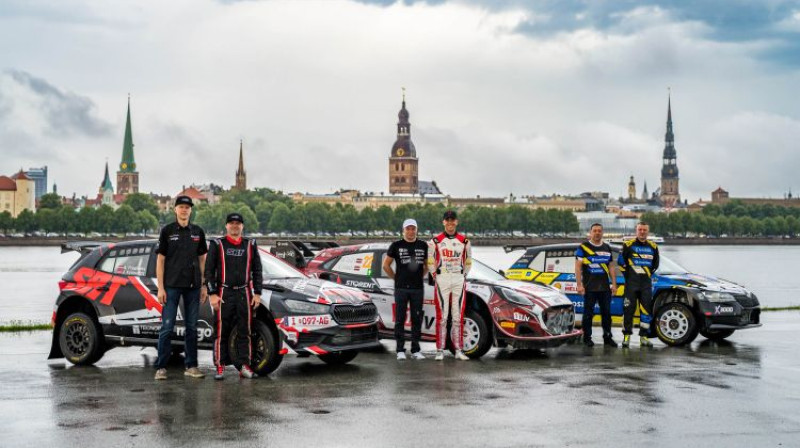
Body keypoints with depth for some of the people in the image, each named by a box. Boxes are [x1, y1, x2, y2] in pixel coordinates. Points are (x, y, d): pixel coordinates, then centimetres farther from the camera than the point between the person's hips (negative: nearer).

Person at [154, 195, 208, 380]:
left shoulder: (198, 232, 10)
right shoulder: (167, 231, 1)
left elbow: (202, 259, 12)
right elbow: (160, 259, 0)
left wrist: (204, 286, 6)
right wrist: (160, 288, -7)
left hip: (192, 287, 3)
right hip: (171, 286, -3)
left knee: (191, 327, 7)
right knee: (167, 327, -3)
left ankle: (191, 366, 13)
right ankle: (161, 367, 1)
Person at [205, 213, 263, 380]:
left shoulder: (250, 245, 12)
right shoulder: (217, 245, 5)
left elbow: (257, 270, 13)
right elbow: (209, 271, 2)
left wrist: (257, 293, 5)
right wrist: (212, 294, -6)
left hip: (244, 294, 2)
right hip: (224, 294, -2)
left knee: (244, 332, 2)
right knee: (221, 333, -1)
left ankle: (244, 366, 6)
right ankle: (220, 367, 4)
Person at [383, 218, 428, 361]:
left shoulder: (423, 246, 9)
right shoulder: (396, 246, 2)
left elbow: (427, 265, 20)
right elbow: (386, 265, 7)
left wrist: (420, 277, 9)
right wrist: (396, 278, 4)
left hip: (418, 288, 2)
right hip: (401, 288, -2)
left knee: (417, 319, 5)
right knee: (400, 319, -1)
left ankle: (416, 350, 11)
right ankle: (400, 350, 4)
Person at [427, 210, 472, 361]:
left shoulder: (464, 241, 9)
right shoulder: (436, 241, 3)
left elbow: (468, 262, 17)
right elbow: (430, 262, 9)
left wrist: (464, 276, 9)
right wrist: (435, 276, 2)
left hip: (459, 280, 2)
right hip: (441, 279, -2)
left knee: (458, 317, 3)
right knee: (442, 316, -3)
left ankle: (459, 350, 8)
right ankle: (440, 350, -1)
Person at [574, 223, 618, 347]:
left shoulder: (607, 248, 16)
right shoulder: (583, 247, 1)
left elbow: (611, 267, 18)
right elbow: (578, 267, -3)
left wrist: (614, 284, 10)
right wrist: (579, 285, -10)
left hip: (605, 287, 4)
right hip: (589, 287, -4)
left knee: (606, 312, 6)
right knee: (588, 313, 0)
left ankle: (607, 337, 14)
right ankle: (587, 338, 8)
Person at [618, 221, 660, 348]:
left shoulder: (653, 247, 12)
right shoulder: (628, 245, 0)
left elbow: (655, 264, 21)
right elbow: (621, 261, 2)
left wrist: (649, 273, 11)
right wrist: (628, 272, 2)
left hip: (646, 283, 3)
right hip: (631, 283, -3)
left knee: (646, 310, 2)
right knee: (629, 309, -5)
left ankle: (643, 337, 9)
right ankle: (626, 336, 1)